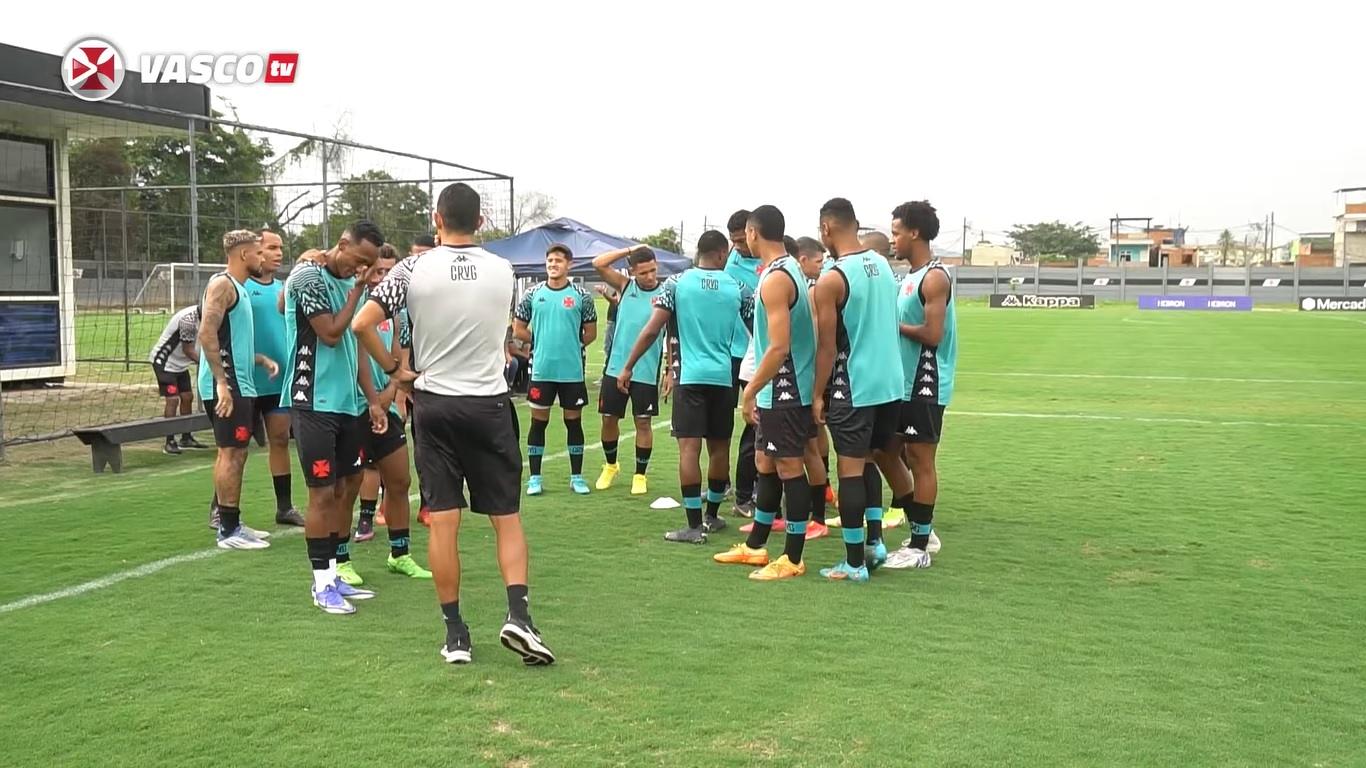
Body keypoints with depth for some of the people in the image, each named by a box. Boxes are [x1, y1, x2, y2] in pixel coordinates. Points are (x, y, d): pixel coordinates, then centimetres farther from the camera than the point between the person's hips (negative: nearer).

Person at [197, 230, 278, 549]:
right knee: (232, 453, -7)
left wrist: (262, 359, 13)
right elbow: (207, 334, -21)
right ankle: (229, 531, -3)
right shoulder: (222, 284, -11)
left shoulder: (238, 287, 19)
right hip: (227, 386, -10)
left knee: (232, 452, 13)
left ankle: (228, 521, 20)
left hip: (239, 384, 10)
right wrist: (222, 383, -25)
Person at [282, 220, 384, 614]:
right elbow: (331, 334, -16)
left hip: (349, 403, 8)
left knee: (347, 487, 10)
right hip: (314, 402, -8)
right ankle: (322, 583, 7)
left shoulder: (350, 280, 13)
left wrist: (373, 399, 13)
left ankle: (340, 570, 21)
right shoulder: (308, 276, -11)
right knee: (323, 493, -4)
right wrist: (357, 290, -9)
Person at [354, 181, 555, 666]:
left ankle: (455, 634, 8)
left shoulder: (414, 270, -6)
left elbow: (361, 325, -11)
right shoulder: (503, 271, 1)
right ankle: (518, 615, -6)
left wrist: (394, 370, 2)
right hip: (490, 403, 1)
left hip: (434, 403, 0)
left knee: (443, 521, 3)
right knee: (507, 517, 8)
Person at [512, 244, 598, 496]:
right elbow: (518, 329, 9)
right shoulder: (533, 294, 2)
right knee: (538, 422, 6)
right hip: (541, 369, 1)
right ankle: (534, 477, 14)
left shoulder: (581, 296, 0)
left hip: (572, 371, 0)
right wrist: (541, 341, 7)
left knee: (574, 421, 8)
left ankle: (576, 476, 17)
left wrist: (571, 344, 6)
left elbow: (590, 332, 7)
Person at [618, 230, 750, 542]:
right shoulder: (737, 288, 5)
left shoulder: (677, 283, 0)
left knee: (689, 447, -4)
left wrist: (628, 367, 1)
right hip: (724, 376, 3)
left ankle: (695, 525, -7)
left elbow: (652, 330, -5)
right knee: (720, 447, 14)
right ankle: (712, 516, 27)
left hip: (690, 376, -2)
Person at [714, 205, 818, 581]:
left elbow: (779, 347, -24)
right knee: (765, 465, 17)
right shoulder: (792, 269, 12)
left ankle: (792, 560, 6)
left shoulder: (774, 279, -18)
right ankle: (755, 546, 28)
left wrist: (750, 391, -15)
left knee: (789, 468, -2)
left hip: (783, 391, -10)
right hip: (780, 390, 10)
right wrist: (757, 387, 19)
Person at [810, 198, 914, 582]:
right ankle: (875, 540, 26)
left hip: (853, 388, -7)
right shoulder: (883, 265, 6)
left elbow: (827, 346, -13)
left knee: (850, 470, 0)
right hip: (890, 382, 7)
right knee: (887, 456, 21)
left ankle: (854, 563, 5)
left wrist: (818, 395, -5)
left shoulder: (831, 280, -15)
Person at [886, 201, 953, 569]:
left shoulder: (934, 277, -15)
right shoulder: (912, 276, 15)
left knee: (921, 460, -3)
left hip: (925, 386, -10)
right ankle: (922, 532, 26)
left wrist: (893, 324, -12)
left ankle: (919, 546, 4)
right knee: (905, 457, 15)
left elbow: (932, 334, -21)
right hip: (906, 383, 10)